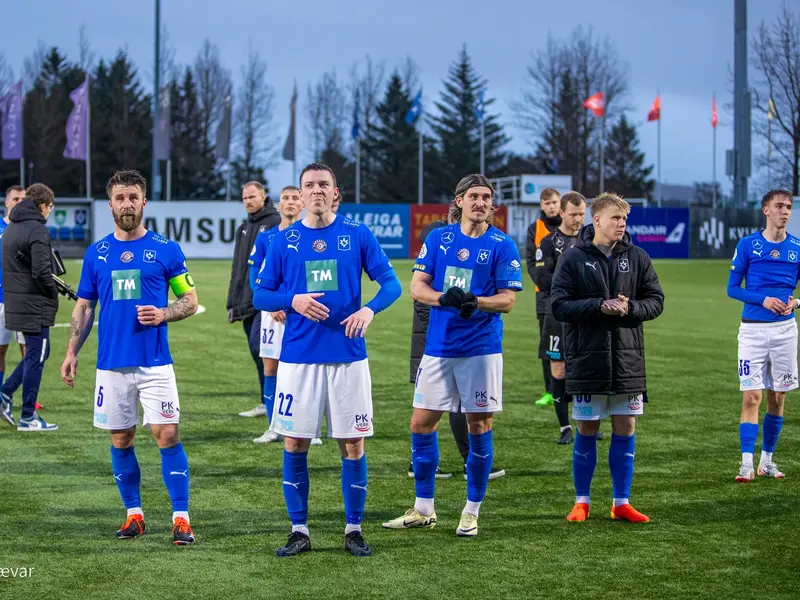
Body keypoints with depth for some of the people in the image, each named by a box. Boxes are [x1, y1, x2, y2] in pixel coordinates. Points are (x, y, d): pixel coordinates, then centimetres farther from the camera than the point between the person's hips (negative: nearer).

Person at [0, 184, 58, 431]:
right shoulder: (37, 230, -16)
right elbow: (41, 271, -22)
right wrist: (54, 293, -6)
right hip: (35, 305, -9)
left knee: (36, 353, 19)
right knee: (36, 355, 0)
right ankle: (28, 417, 5)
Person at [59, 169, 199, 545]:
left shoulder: (166, 250, 1)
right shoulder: (96, 253, 8)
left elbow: (190, 299, 4)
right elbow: (84, 307, 14)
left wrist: (162, 314, -15)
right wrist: (71, 352, 5)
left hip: (155, 362, -3)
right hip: (111, 363, 3)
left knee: (167, 434, -9)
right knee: (121, 439, 7)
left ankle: (181, 518, -5)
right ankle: (134, 514, 18)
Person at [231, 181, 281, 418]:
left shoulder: (277, 224, -4)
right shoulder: (243, 229, 19)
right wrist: (232, 303, 17)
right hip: (246, 302, 8)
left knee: (259, 347, -17)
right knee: (257, 351, 8)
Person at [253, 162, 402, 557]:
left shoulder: (358, 235, 2)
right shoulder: (284, 240, 5)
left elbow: (391, 283, -1)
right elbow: (261, 295, 7)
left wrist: (370, 309, -20)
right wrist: (293, 300, -13)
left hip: (348, 356, -1)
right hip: (298, 358, 1)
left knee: (353, 445, 2)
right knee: (294, 445, 1)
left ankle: (354, 530, 14)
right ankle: (299, 531, 12)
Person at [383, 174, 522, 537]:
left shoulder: (502, 245, -3)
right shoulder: (438, 238, 6)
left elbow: (507, 300, -6)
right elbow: (417, 287, 3)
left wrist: (474, 301, -24)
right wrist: (444, 297, -18)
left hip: (481, 349, -3)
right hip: (438, 346, 3)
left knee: (479, 427, 2)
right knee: (421, 424, 5)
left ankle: (472, 513, 14)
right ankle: (423, 510, 18)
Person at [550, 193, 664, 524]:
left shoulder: (637, 257, 4)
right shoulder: (574, 258, -4)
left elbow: (655, 300, 5)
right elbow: (558, 305, -9)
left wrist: (630, 308, -14)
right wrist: (600, 307, -19)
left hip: (628, 358, 3)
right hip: (586, 359, -3)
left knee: (625, 428, 6)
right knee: (587, 429, 5)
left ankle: (621, 502, 15)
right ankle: (581, 501, 16)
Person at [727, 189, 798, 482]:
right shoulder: (747, 245, -1)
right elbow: (732, 288, 0)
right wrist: (763, 300, -14)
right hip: (753, 329, -3)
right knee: (751, 397, -8)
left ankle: (767, 461, 20)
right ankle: (747, 465, -9)